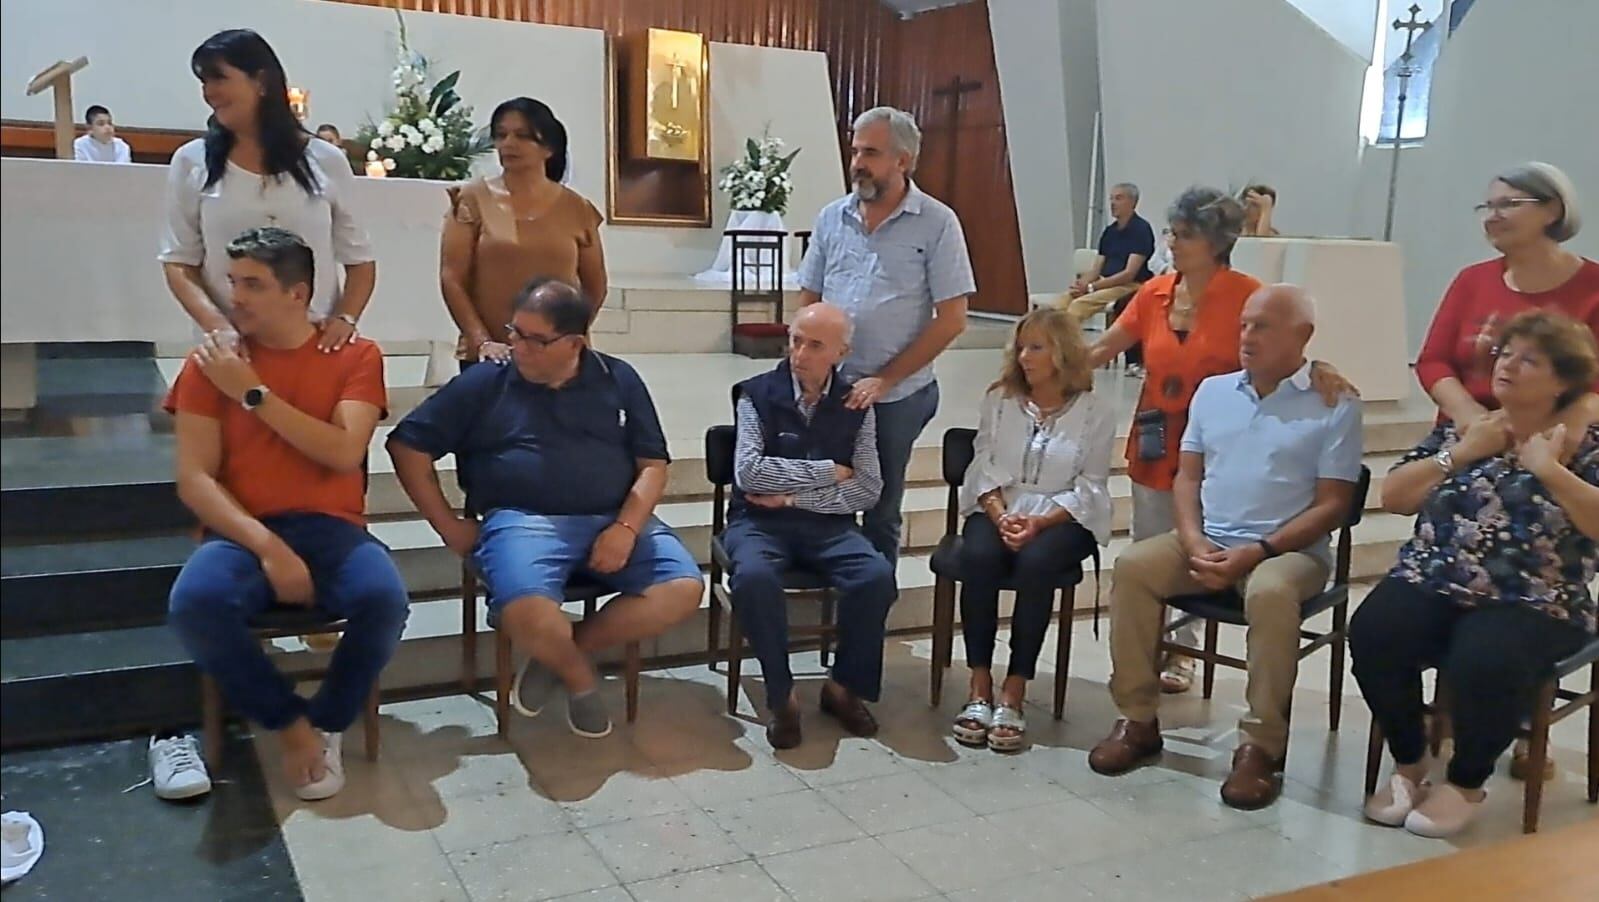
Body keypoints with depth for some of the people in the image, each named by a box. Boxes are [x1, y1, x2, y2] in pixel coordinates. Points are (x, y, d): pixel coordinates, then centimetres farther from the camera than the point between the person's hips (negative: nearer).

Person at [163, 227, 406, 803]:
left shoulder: (356, 356, 7)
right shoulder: (211, 363, 7)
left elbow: (344, 453, -8)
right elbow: (194, 481, -1)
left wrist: (254, 393, -9)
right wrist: (268, 547, -16)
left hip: (332, 530, 0)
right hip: (242, 531, 0)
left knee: (385, 599, -32)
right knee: (195, 602, -33)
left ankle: (326, 725, -3)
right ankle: (293, 725, -9)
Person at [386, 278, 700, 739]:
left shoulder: (618, 379, 11)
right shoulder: (483, 384, 7)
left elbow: (652, 464, 8)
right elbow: (407, 445, 7)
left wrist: (626, 528, -9)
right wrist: (448, 524, 2)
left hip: (615, 520, 3)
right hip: (523, 520, -2)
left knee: (683, 589, -22)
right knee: (527, 614, -34)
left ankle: (562, 651, -4)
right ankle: (579, 675, 1)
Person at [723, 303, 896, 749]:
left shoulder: (855, 406, 6)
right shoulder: (757, 395, -1)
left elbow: (868, 490, 0)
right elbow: (749, 474, -13)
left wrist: (795, 495, -10)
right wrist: (828, 471, -8)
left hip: (828, 524, 2)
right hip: (760, 521, -2)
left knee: (877, 576, -27)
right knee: (754, 577, -35)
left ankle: (845, 686, -3)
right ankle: (781, 695, -15)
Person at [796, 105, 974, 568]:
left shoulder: (937, 223, -6)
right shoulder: (831, 218, 5)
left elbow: (951, 319, -9)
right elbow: (807, 302, 11)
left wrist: (884, 380, -13)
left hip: (898, 395, -3)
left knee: (880, 513, 10)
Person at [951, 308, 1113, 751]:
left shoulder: (1095, 413, 2)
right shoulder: (999, 400, 10)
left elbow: (1089, 489, -3)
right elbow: (985, 469, 5)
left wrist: (1039, 522, -17)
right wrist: (1000, 516, -14)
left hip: (1063, 519, -2)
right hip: (997, 511, 2)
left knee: (1035, 562, -35)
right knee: (978, 556, -32)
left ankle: (1013, 694, -27)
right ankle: (979, 688, -23)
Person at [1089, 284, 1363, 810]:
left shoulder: (1334, 406, -1)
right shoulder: (1213, 392, 14)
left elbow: (1332, 505, -6)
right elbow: (1188, 476, 13)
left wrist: (1257, 552, -17)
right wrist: (1192, 540, -6)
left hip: (1288, 550, -4)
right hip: (1205, 542, 5)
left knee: (1270, 593, -37)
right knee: (1132, 566, -21)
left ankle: (1260, 746, -24)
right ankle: (1138, 720, -12)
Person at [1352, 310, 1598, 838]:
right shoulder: (1460, 428, 13)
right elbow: (1392, 498, 6)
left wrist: (1548, 469, -12)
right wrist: (1462, 453, -2)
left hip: (1532, 604, -3)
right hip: (1433, 584, 3)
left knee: (1484, 659, -35)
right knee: (1373, 634, -27)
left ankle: (1466, 784, -4)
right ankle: (1409, 766, -2)